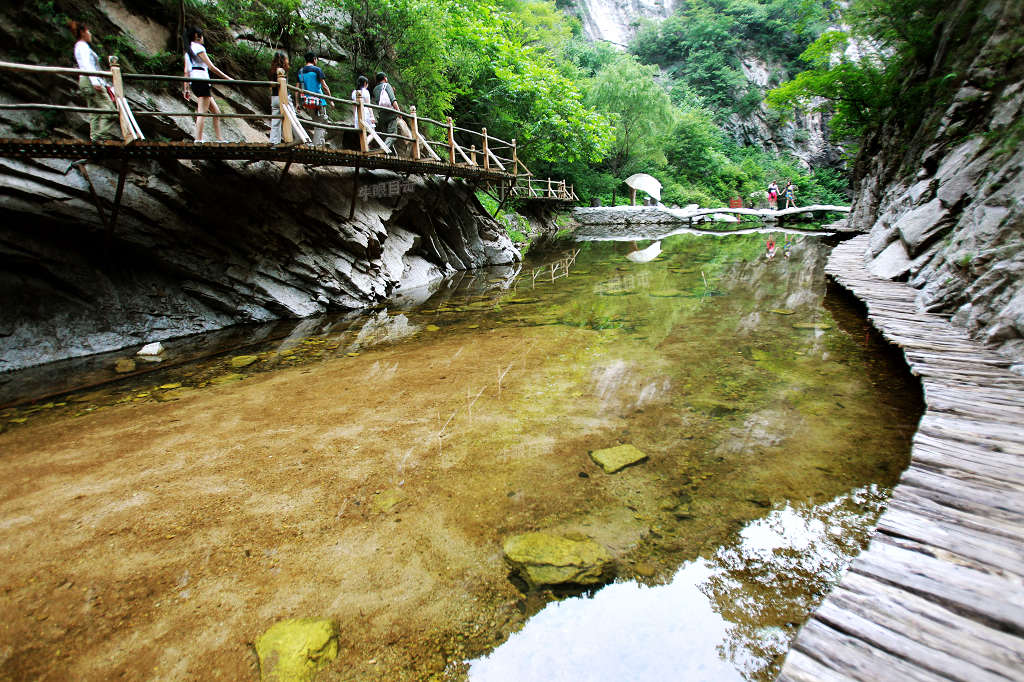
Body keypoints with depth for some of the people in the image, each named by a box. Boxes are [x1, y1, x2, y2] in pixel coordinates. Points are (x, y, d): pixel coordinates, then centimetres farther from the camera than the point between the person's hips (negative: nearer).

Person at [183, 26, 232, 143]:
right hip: (201, 80, -9)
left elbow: (186, 71, 19)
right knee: (202, 112, -13)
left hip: (194, 83, 9)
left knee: (216, 112, 11)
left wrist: (187, 89, 19)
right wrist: (227, 78, -7)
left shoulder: (188, 50, 23)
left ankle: (219, 139, 7)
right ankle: (198, 139, -19)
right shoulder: (199, 47, -3)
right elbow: (211, 67, -11)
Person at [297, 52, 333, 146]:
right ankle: (317, 145, -10)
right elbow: (324, 86, -8)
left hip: (306, 102, 6)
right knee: (321, 124, -3)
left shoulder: (300, 71, 13)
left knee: (316, 122, 20)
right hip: (318, 101, -6)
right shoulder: (317, 70, -5)